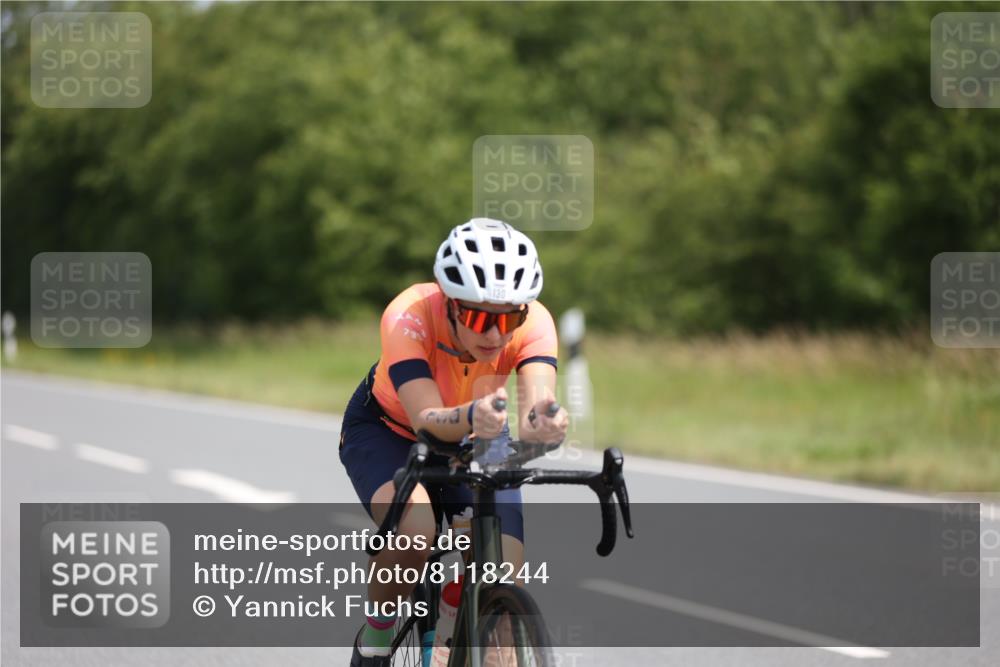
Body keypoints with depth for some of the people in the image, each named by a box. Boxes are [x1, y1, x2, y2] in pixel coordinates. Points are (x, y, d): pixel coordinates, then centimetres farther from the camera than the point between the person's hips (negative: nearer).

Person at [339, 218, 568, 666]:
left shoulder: (533, 323, -30)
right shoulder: (409, 317, -37)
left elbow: (537, 404, -46)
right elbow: (426, 420, -47)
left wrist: (543, 424, -70)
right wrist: (471, 417, -69)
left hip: (472, 444, 3)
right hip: (387, 431, -3)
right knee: (414, 530, -34)